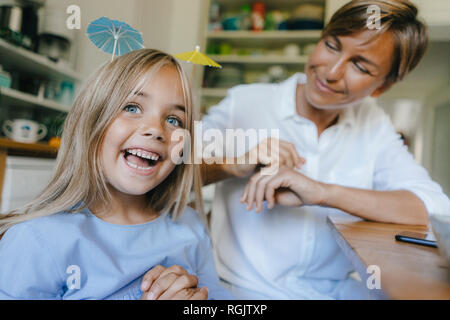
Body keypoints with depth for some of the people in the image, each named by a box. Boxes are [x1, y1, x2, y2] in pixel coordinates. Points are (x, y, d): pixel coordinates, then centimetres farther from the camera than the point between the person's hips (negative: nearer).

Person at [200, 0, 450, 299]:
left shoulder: (374, 125, 2)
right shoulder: (245, 102, -7)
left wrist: (323, 193, -24)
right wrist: (232, 164, -26)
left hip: (339, 287, 3)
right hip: (252, 286, -2)